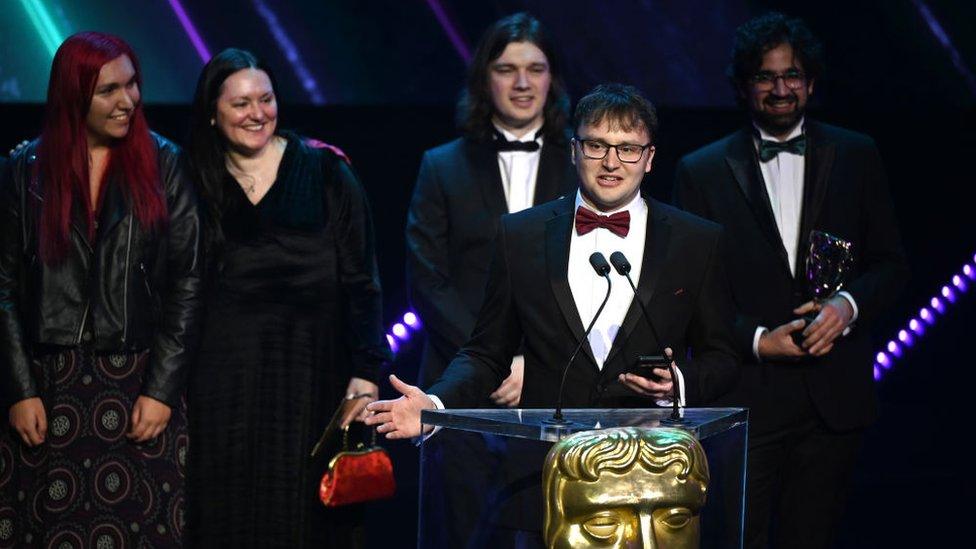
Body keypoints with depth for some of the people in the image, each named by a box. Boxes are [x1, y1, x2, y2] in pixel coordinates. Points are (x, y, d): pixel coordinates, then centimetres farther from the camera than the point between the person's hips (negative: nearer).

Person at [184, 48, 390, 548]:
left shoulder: (326, 173, 2)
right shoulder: (197, 185, 8)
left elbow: (360, 279, 1)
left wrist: (366, 372, -7)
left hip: (309, 371, -1)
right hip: (224, 378, 1)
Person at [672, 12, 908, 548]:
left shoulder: (856, 157, 9)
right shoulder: (702, 172, 4)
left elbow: (889, 262, 11)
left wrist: (848, 304, -10)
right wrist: (757, 339, -11)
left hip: (833, 398, 2)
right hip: (744, 399, -1)